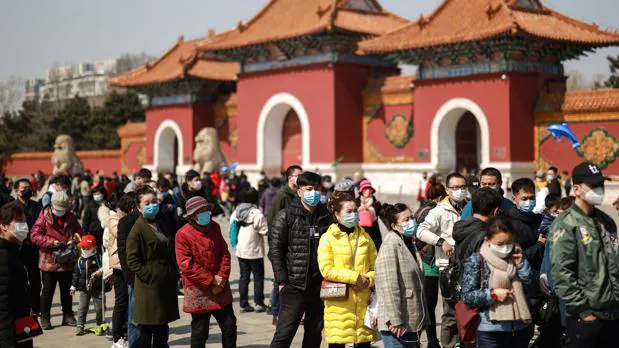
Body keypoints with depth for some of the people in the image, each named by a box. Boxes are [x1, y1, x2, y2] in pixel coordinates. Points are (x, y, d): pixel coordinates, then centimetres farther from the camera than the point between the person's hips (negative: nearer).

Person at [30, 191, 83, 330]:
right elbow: (34, 235, -13)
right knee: (48, 290, 5)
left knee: (67, 290, 14)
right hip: (49, 261, -3)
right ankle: (44, 317, 15)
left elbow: (79, 233, 12)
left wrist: (74, 240, -11)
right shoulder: (44, 217, -7)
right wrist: (52, 242, -22)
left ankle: (68, 316, 25)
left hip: (67, 261, 4)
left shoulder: (71, 217, 3)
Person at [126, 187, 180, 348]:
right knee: (147, 329, 1)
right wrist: (147, 275, -18)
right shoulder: (137, 229, -11)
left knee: (162, 328, 15)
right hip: (149, 286, -7)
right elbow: (132, 260, -14)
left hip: (166, 283, 7)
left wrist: (174, 272, 14)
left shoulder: (162, 222, 12)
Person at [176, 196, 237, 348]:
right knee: (199, 332, 5)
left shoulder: (214, 227, 5)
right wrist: (211, 280, -16)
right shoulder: (183, 235, -13)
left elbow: (225, 254, 7)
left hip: (220, 288, 5)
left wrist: (222, 278, -7)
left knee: (230, 327, 9)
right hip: (198, 291, -5)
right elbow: (187, 266, -17)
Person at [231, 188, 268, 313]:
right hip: (254, 250, -6)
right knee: (258, 276, 5)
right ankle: (259, 303, 7)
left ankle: (244, 304, 12)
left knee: (244, 276, 11)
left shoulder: (236, 212, 5)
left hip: (240, 250, 6)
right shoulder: (256, 214, -17)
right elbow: (265, 231, -17)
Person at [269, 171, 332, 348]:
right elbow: (275, 250, -5)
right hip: (294, 286, -4)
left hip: (320, 286, 4)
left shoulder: (326, 217, 8)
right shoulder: (286, 216, -3)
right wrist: (282, 280, -9)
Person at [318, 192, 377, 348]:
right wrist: (355, 277, -15)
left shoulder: (365, 237, 11)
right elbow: (326, 270, -11)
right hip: (338, 303, -4)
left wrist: (367, 280, -10)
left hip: (362, 302, 4)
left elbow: (376, 267, 11)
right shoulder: (328, 238, -3)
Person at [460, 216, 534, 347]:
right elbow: (467, 296, -9)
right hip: (490, 331, -5)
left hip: (520, 328, 5)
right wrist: (493, 294, -18)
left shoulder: (517, 258, 8)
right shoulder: (476, 261, -7)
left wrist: (522, 263, -5)